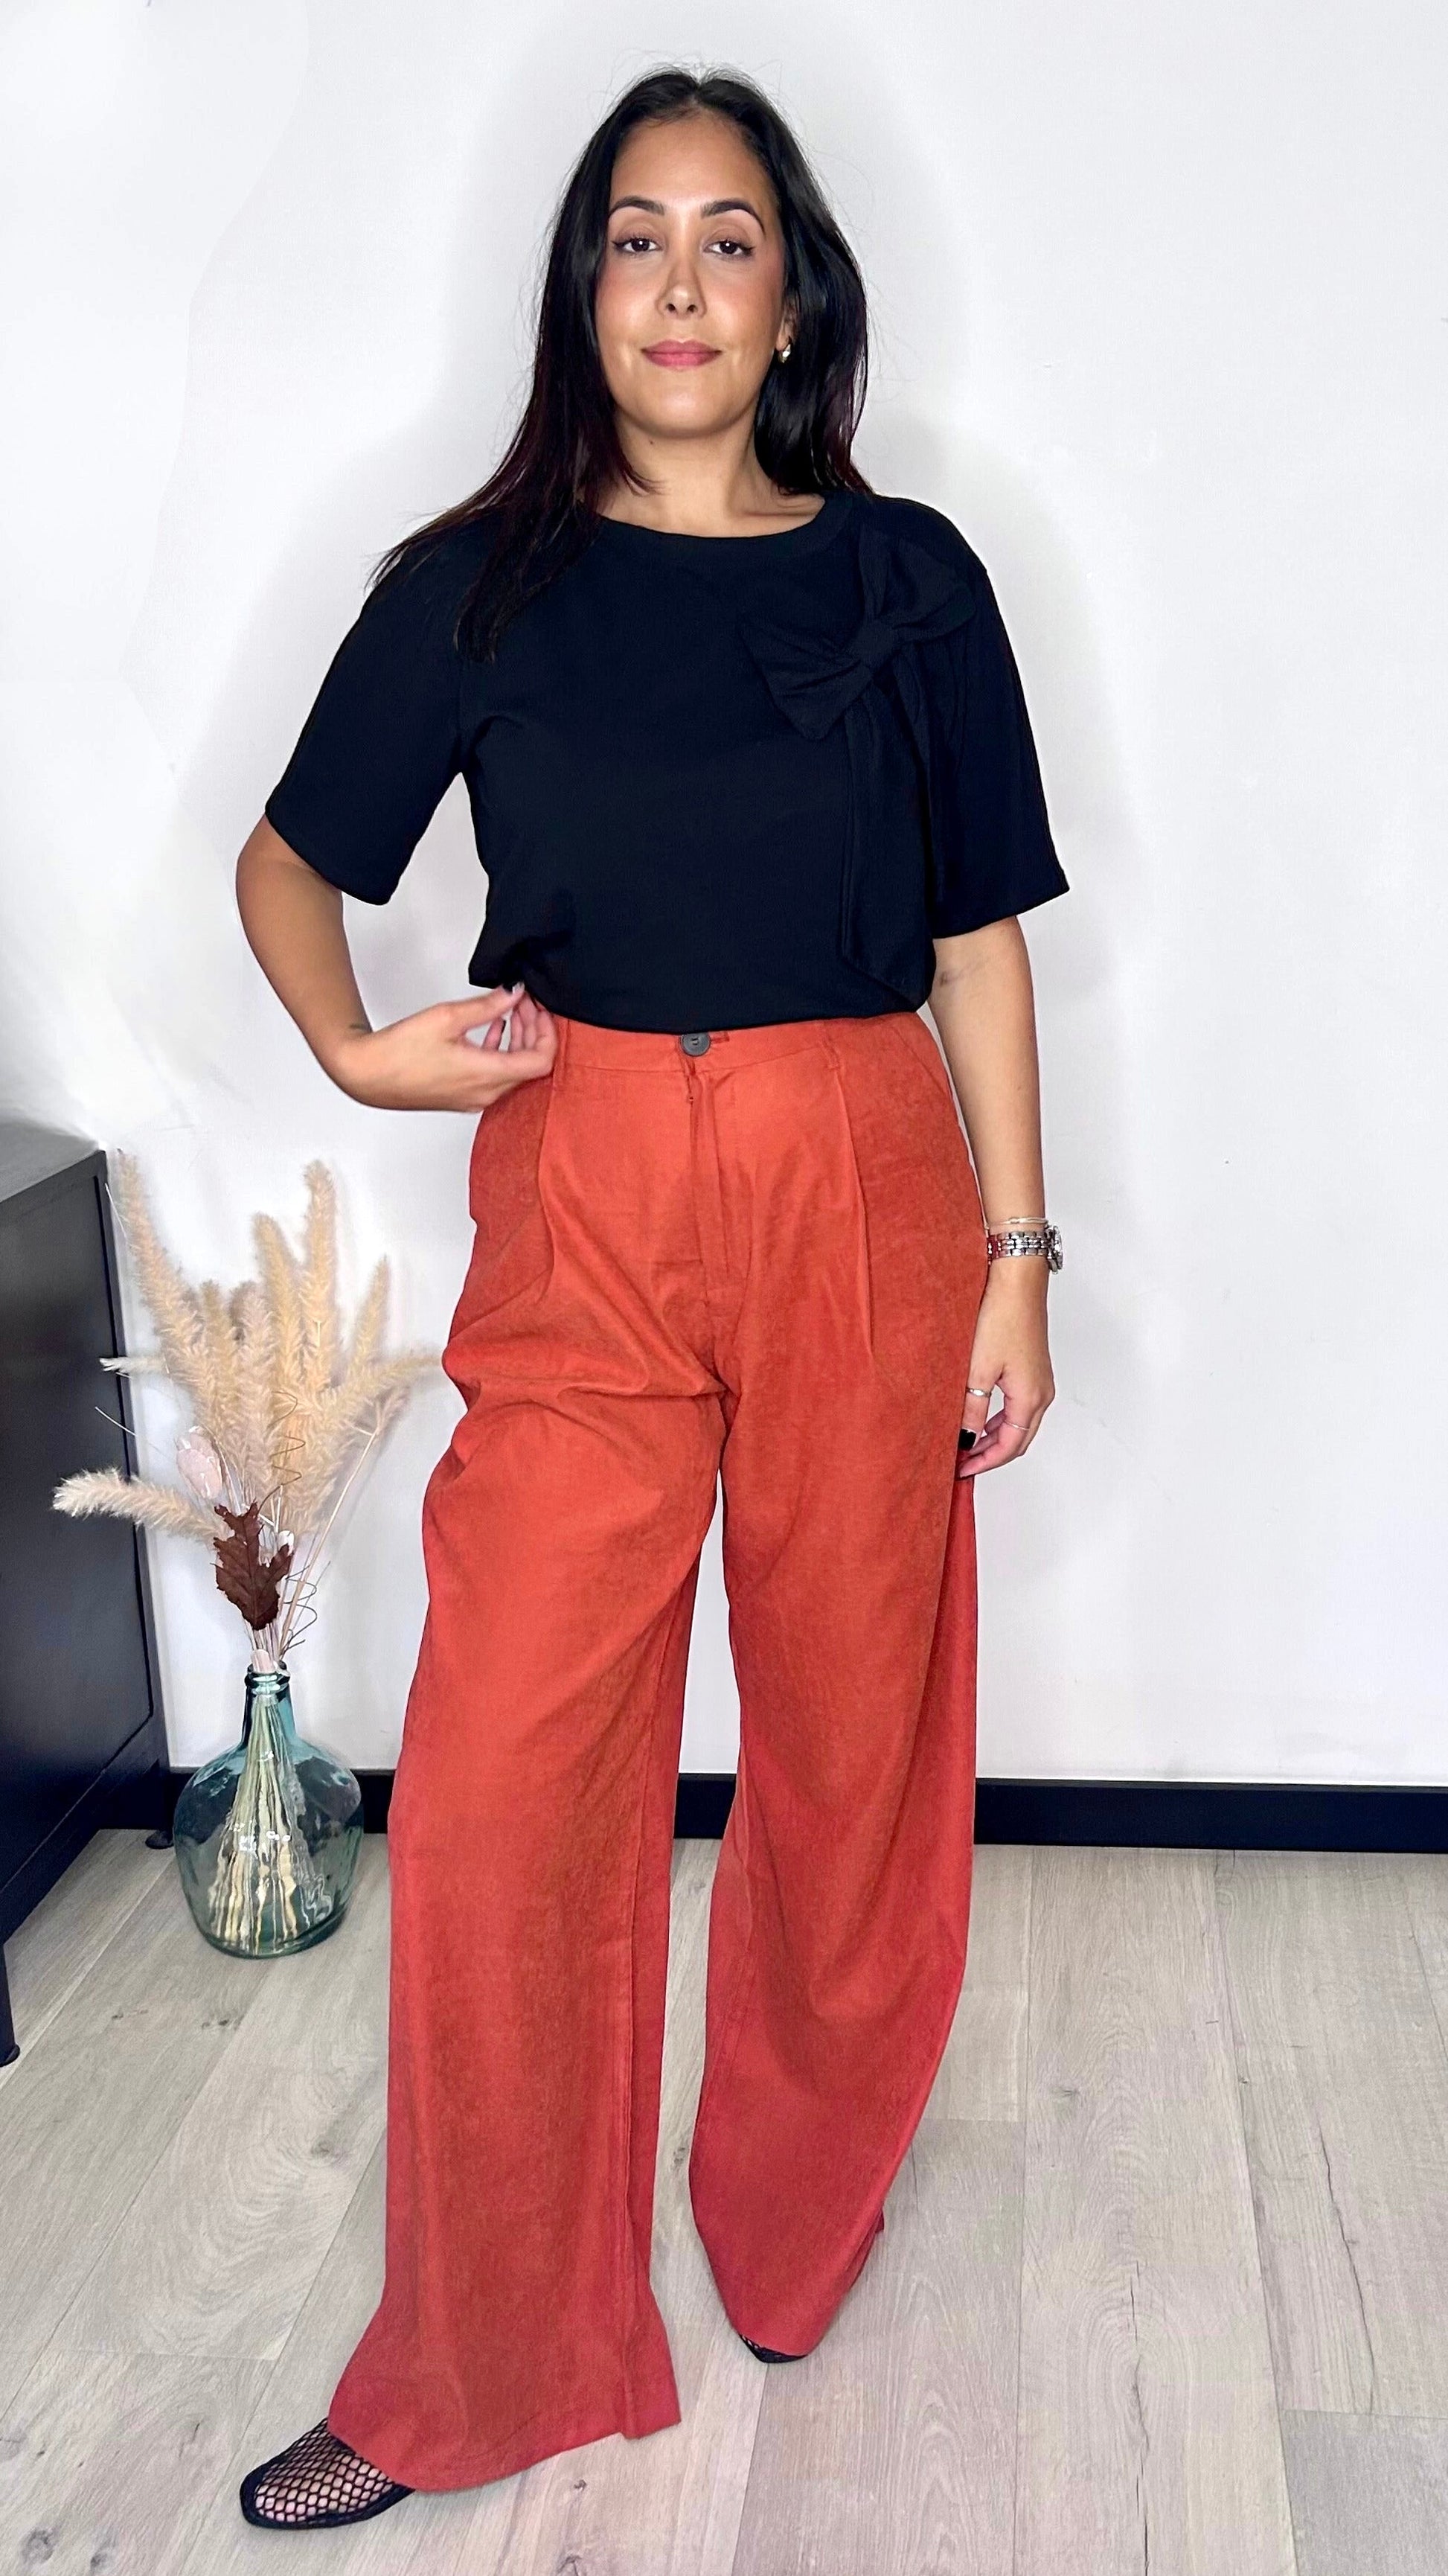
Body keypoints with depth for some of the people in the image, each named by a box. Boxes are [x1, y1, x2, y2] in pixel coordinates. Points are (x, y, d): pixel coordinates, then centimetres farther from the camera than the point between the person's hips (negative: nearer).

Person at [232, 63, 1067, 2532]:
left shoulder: (906, 575, 6)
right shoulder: (477, 584, 6)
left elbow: (981, 935, 6)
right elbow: (287, 859, 13)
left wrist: (1016, 1258, 2)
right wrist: (356, 1047, -8)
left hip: (858, 1210, 1)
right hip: (578, 1216, 0)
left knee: (850, 1747, 9)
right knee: (496, 1788, -2)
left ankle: (797, 2227, 36)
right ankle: (474, 2377, 18)